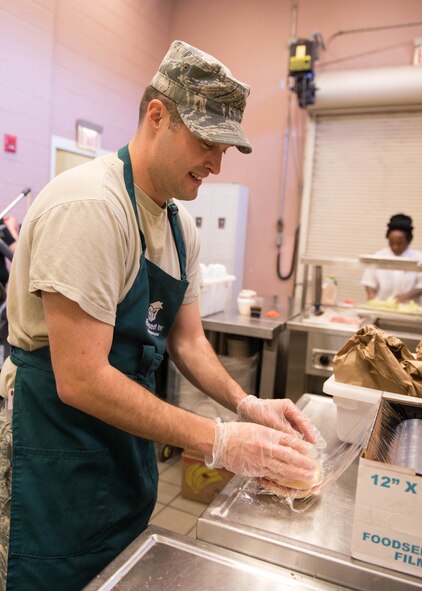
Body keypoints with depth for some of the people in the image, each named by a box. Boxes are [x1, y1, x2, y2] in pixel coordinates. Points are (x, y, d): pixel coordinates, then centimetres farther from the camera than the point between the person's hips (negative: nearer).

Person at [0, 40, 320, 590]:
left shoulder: (181, 223, 2)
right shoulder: (90, 204, -25)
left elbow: (187, 340, 7)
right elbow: (80, 380, -28)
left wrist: (245, 403, -8)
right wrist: (217, 441, -25)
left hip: (127, 439, 8)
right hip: (55, 452, -7)